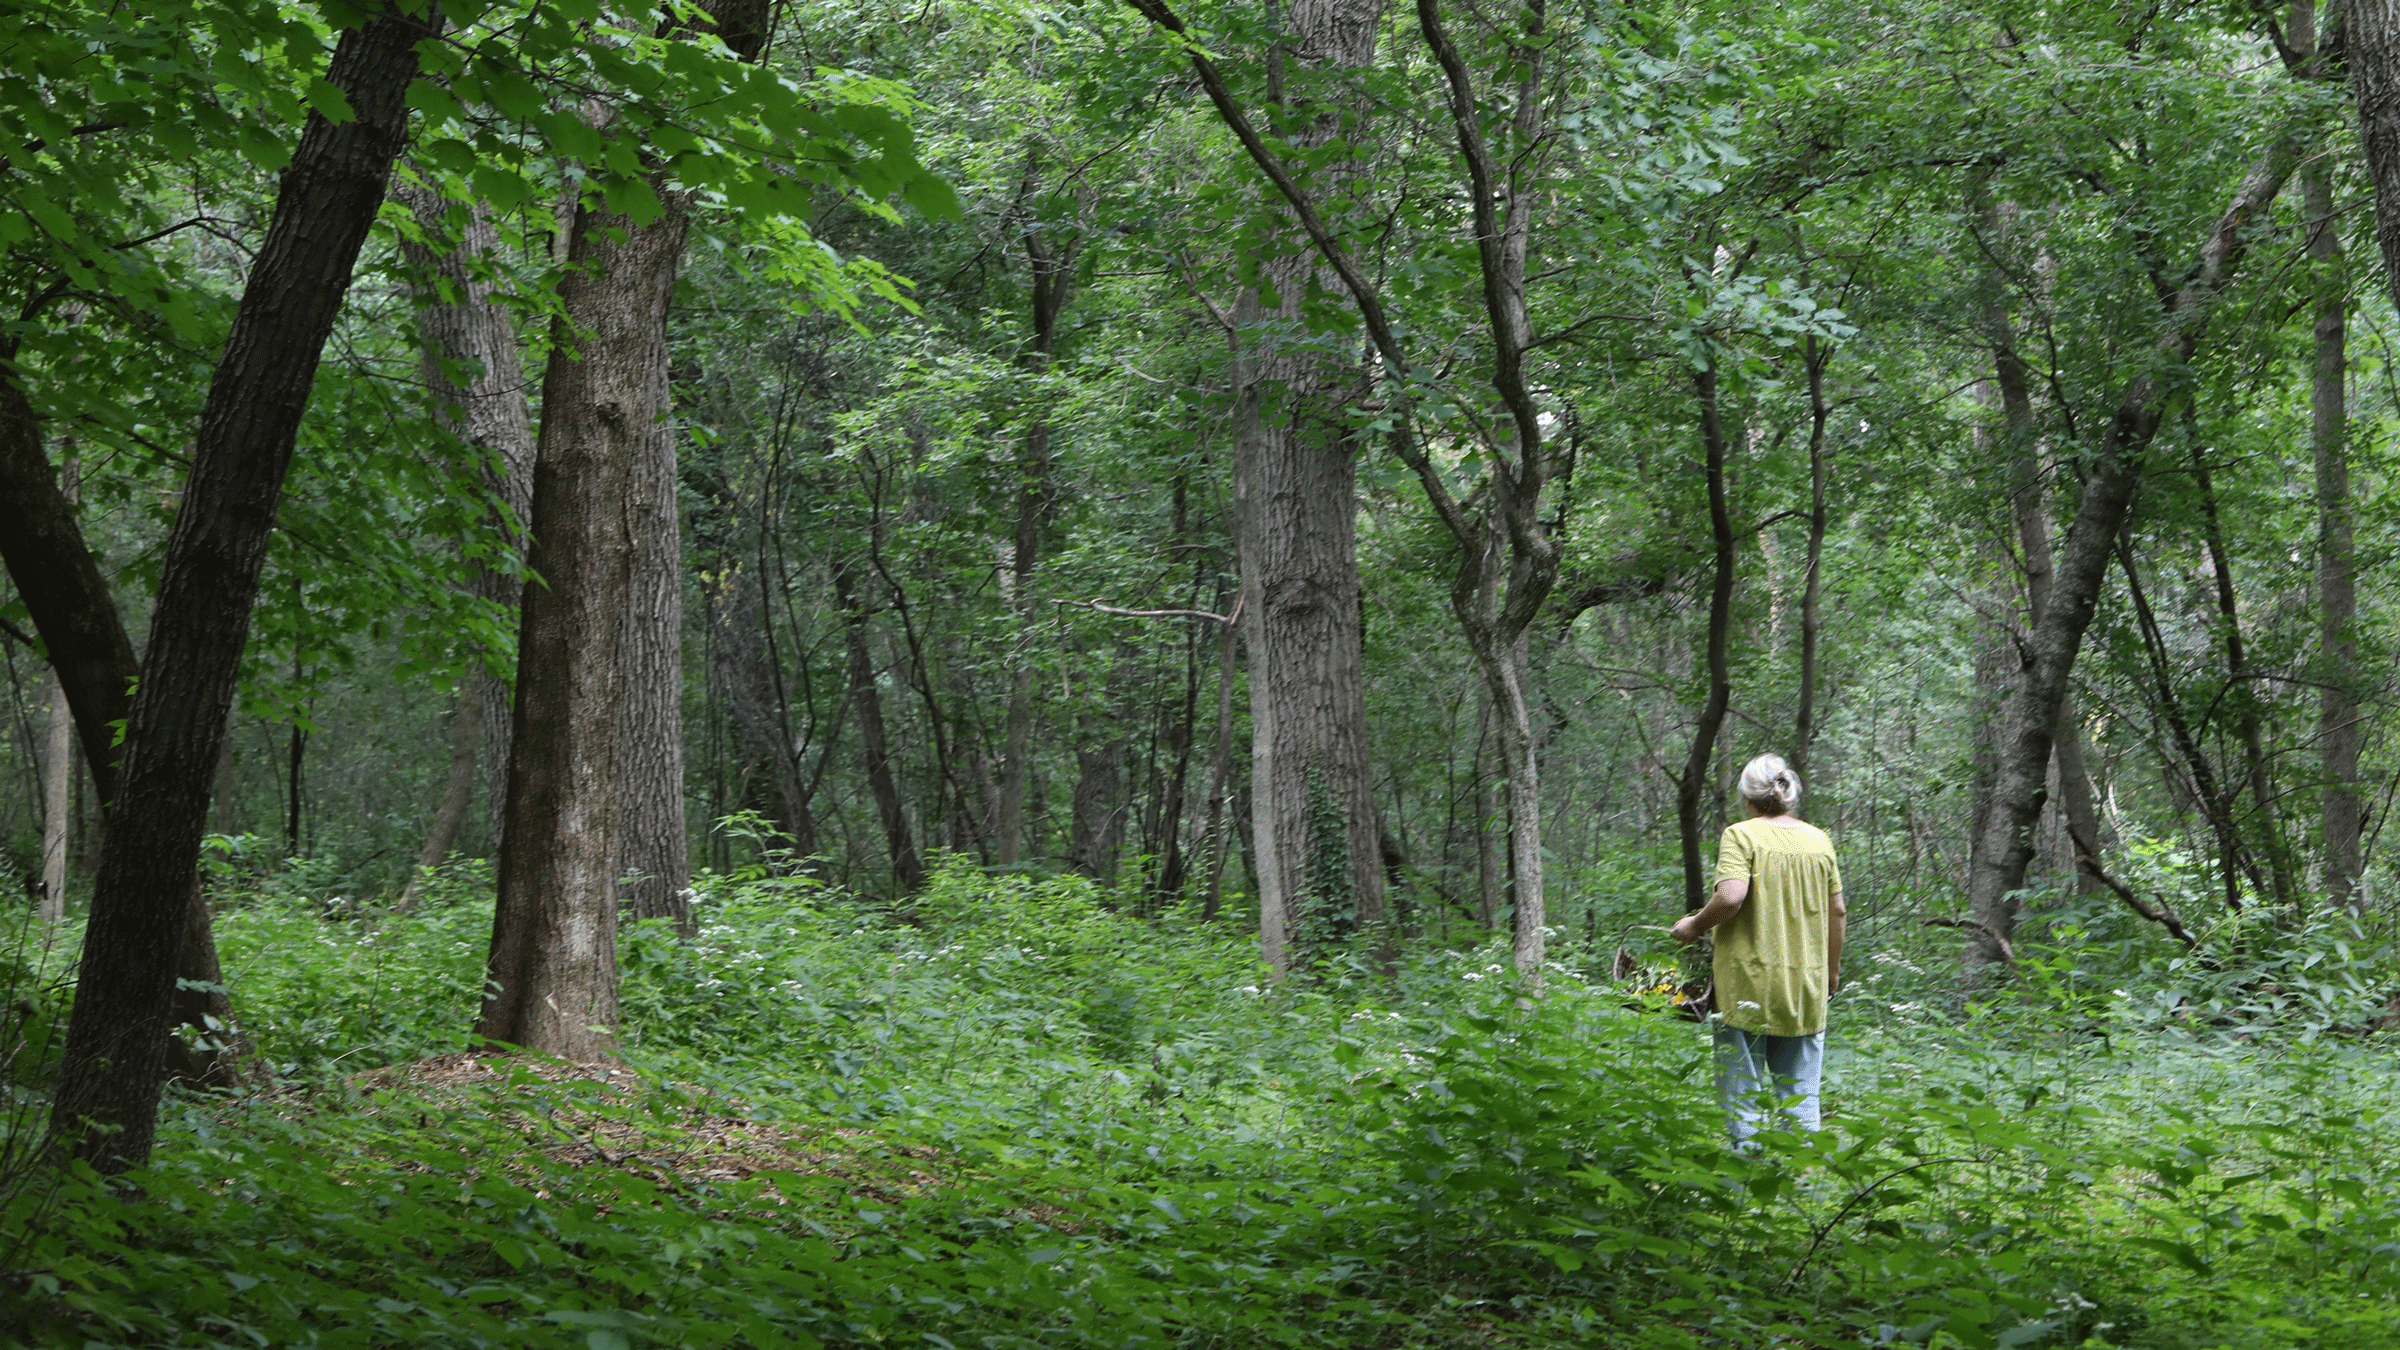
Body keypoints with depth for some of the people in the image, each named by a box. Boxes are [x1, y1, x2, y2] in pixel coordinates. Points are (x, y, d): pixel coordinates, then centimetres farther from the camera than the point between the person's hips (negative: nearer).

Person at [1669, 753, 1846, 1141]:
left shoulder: (1741, 836, -7)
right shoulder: (1819, 840, 8)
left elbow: (1731, 896, -21)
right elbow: (1838, 912, 10)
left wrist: (1694, 925, -5)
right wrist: (1832, 971, 21)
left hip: (1750, 980, -4)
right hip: (1806, 986, 4)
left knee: (1745, 1093, 2)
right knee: (1800, 1097, 9)